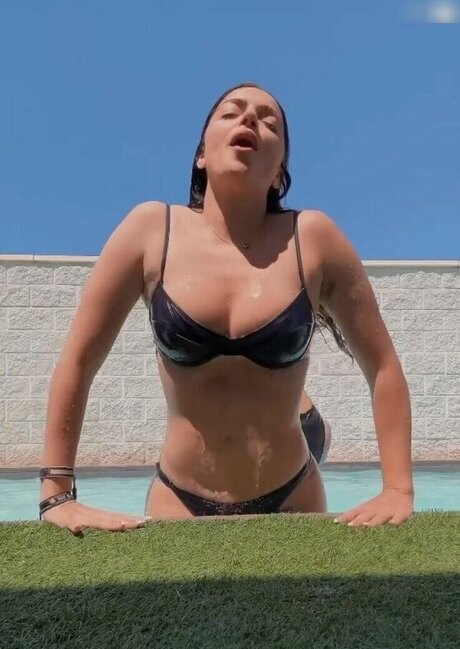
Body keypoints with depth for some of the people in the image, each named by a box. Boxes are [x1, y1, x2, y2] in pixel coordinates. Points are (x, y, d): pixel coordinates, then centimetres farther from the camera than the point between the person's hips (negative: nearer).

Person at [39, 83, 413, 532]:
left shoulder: (313, 237, -9)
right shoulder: (151, 229, -8)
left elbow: (383, 368, -2)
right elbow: (77, 361, -5)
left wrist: (398, 489, -8)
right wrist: (56, 493, -7)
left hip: (290, 501, 1)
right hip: (178, 502, 0)